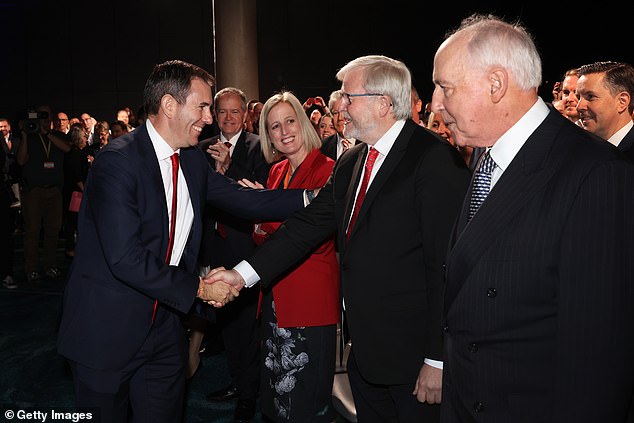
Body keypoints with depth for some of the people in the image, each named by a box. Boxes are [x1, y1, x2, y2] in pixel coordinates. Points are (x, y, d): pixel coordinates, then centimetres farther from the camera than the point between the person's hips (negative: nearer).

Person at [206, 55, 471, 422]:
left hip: (414, 355, -7)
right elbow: (310, 224, 6)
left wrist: (439, 360, -17)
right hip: (365, 350, 7)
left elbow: (447, 264, -19)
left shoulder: (435, 160, -17)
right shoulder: (351, 163, 9)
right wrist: (244, 273, -3)